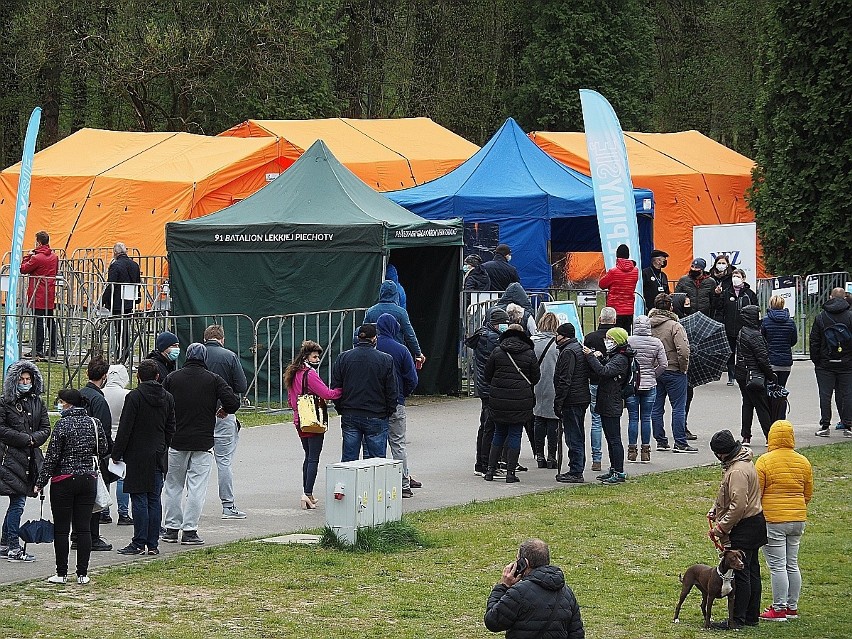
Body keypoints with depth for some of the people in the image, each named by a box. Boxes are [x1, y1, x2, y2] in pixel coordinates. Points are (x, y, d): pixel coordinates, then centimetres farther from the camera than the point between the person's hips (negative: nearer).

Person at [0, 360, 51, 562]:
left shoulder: (38, 403, 14)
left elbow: (46, 429, 12)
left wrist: (34, 438, -8)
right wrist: (25, 439, -13)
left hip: (32, 458, 6)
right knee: (18, 502, -10)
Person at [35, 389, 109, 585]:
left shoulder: (63, 424, -13)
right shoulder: (94, 423, 1)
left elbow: (52, 456, -11)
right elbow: (103, 450, 11)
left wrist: (40, 482, -5)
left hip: (63, 482, -4)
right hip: (88, 479, 4)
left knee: (61, 530, 3)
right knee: (83, 528, 7)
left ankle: (61, 574, 4)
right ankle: (82, 574, 6)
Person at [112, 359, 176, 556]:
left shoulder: (134, 397, -11)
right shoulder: (167, 398, 7)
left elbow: (125, 429, -12)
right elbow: (171, 429, 12)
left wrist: (116, 454, -4)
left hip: (138, 456, -5)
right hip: (158, 456, 5)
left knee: (139, 500, -3)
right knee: (154, 500, 8)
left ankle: (139, 544, -3)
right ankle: (153, 544, 9)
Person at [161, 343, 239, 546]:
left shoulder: (172, 378, 2)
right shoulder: (213, 380, -3)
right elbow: (233, 404, -9)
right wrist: (221, 409, 12)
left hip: (176, 441, 2)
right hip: (203, 443, -2)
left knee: (173, 485, 12)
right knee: (196, 487, 1)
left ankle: (171, 528, 14)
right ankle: (189, 531, -2)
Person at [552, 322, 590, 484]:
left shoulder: (568, 352, -15)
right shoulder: (580, 348, 17)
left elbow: (564, 381, -20)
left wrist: (558, 402, -17)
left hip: (572, 401, -10)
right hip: (582, 399, 10)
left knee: (574, 438, -7)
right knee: (578, 437, 15)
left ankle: (576, 472, -7)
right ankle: (576, 470, 20)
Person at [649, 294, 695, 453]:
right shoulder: (674, 326, -14)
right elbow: (683, 350, -22)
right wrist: (684, 367, -8)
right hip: (673, 371, -6)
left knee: (656, 408, 12)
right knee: (678, 407, 0)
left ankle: (661, 441, 16)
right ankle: (680, 443, -2)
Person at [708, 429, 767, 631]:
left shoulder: (737, 471, -24)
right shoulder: (741, 462, 11)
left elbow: (738, 505, -27)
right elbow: (728, 495, 23)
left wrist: (721, 528, -20)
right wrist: (715, 510, 11)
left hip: (744, 529, -11)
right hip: (753, 524, 11)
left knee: (740, 574, -5)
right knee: (751, 571, 16)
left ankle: (737, 620, -1)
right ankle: (752, 616, 24)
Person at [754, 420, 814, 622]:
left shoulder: (764, 461, -11)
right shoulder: (803, 462, 4)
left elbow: (755, 494, -9)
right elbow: (808, 493, 13)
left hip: (772, 520, -6)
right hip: (797, 520, 6)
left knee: (777, 566, -2)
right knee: (792, 565, 14)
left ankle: (779, 609, 0)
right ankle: (792, 607, 19)